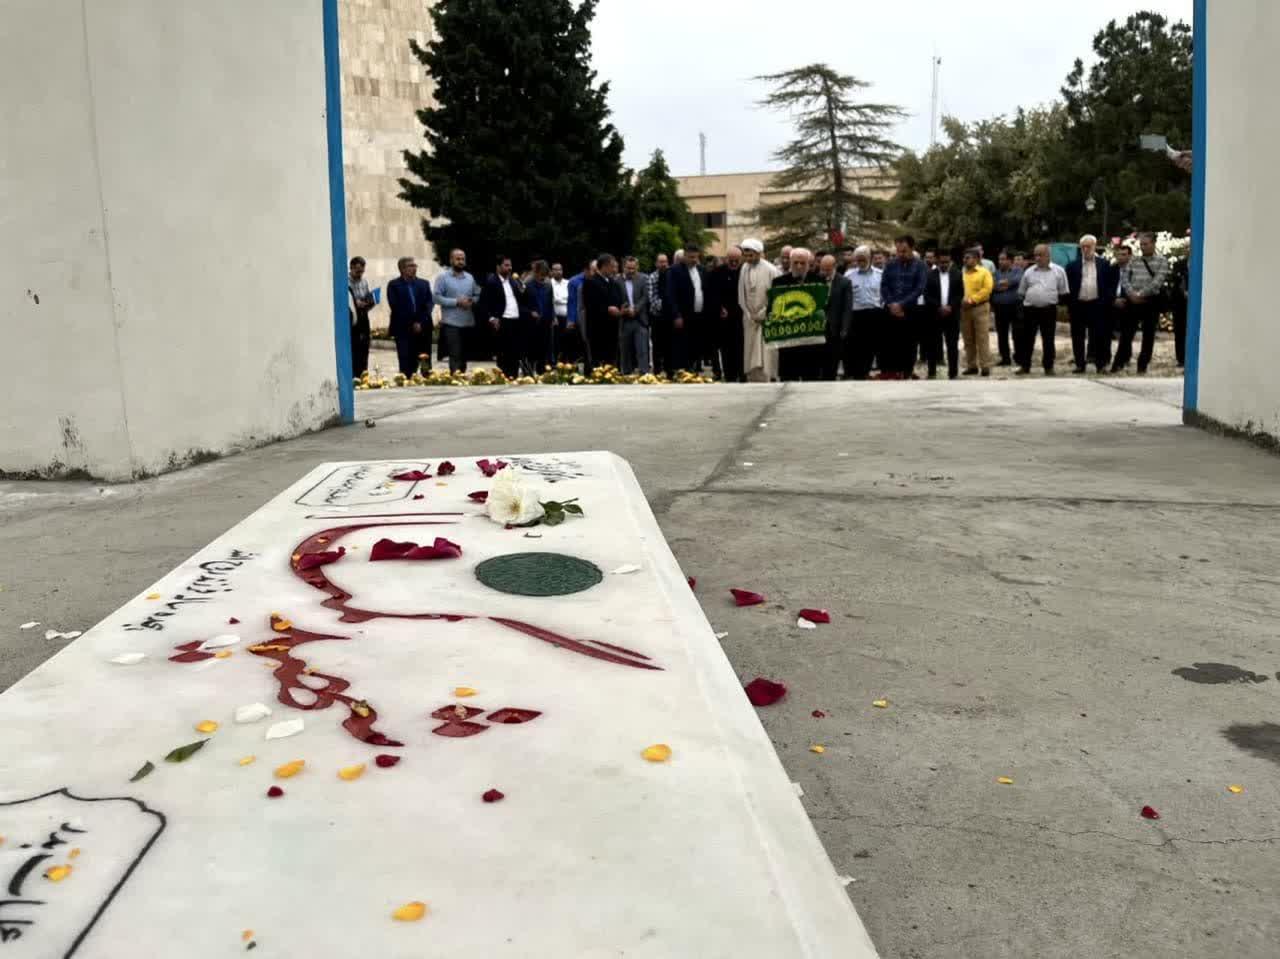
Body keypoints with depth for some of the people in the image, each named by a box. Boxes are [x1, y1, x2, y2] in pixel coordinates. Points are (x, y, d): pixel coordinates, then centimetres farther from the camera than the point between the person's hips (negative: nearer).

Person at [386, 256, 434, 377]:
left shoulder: (424, 284, 14)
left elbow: (429, 304, 5)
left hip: (423, 329, 3)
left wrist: (421, 323, -8)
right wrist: (411, 324, -10)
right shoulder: (394, 285, 3)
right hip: (403, 330, -3)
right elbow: (395, 307, -6)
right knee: (406, 363, -5)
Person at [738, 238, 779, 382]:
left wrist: (763, 314, -8)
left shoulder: (770, 270, -11)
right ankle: (753, 381, 12)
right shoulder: (744, 269, 2)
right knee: (751, 354, 6)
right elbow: (741, 295, 6)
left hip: (766, 318, -4)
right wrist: (749, 315, 0)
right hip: (750, 318, 4)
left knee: (766, 353, -5)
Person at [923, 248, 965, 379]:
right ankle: (932, 372, 10)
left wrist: (950, 307, -11)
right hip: (934, 315, -1)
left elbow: (960, 294, 4)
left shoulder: (957, 274, 8)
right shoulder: (930, 275, 3)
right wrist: (939, 307, -13)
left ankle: (953, 373, 3)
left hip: (952, 314, 1)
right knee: (933, 345, 2)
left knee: (952, 345, 0)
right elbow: (927, 295, -3)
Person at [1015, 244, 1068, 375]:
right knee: (1026, 338, 2)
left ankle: (1049, 367, 13)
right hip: (1030, 309, 2)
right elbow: (1022, 292, 14)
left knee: (1048, 339, 4)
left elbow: (1063, 292, 8)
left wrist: (1060, 303, 3)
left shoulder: (1058, 271, 3)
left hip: (1049, 310, -2)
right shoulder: (1029, 271, 8)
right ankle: (1024, 365, 12)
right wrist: (1025, 302, 9)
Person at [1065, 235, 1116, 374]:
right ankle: (1080, 364, 11)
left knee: (1098, 336, -1)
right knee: (1078, 337, 3)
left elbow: (1111, 284, 7)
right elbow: (1068, 287, 5)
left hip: (1097, 305, -1)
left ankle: (1101, 364, 5)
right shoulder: (1072, 266, 7)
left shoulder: (1104, 264, 8)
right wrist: (1069, 303, -3)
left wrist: (1107, 302, -1)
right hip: (1078, 305, 1)